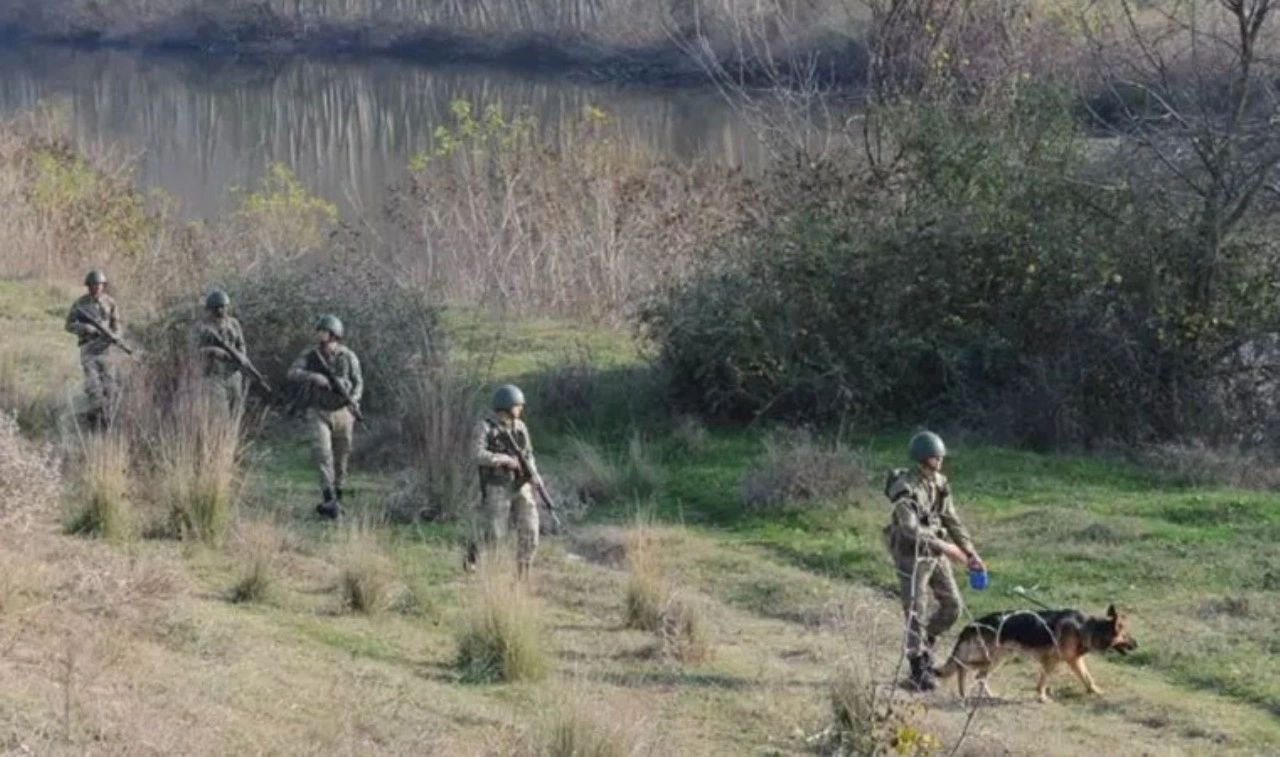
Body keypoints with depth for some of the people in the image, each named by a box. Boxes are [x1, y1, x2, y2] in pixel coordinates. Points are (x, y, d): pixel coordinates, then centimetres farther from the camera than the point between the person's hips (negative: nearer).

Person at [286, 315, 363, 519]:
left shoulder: (348, 357, -5)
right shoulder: (309, 356, -4)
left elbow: (358, 382, 0)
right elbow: (293, 373, -16)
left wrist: (354, 399, -21)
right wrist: (314, 376, -33)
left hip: (342, 413, 1)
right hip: (318, 413, -1)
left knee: (340, 460, 8)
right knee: (322, 453, -20)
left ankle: (334, 500, 24)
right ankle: (329, 500, -22)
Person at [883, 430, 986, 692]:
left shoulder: (940, 483, 3)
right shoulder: (906, 488, -20)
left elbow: (952, 520, 8)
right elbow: (911, 530, -28)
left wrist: (970, 552, 1)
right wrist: (945, 547, -29)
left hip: (935, 552, 7)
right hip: (911, 555, -7)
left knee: (952, 605, 8)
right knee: (916, 612, -3)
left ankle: (925, 642, 31)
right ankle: (919, 668, 8)